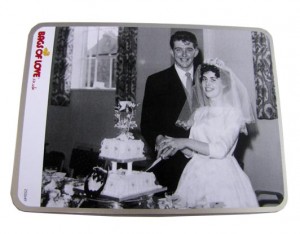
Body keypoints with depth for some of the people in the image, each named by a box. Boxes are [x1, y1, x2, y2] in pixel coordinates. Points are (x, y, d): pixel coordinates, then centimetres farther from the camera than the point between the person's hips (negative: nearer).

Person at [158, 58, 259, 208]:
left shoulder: (233, 113, -5)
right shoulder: (198, 113, 9)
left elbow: (221, 150, -16)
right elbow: (192, 152, 11)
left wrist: (186, 142, -16)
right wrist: (176, 144, -7)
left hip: (222, 177, -3)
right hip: (196, 175, 4)